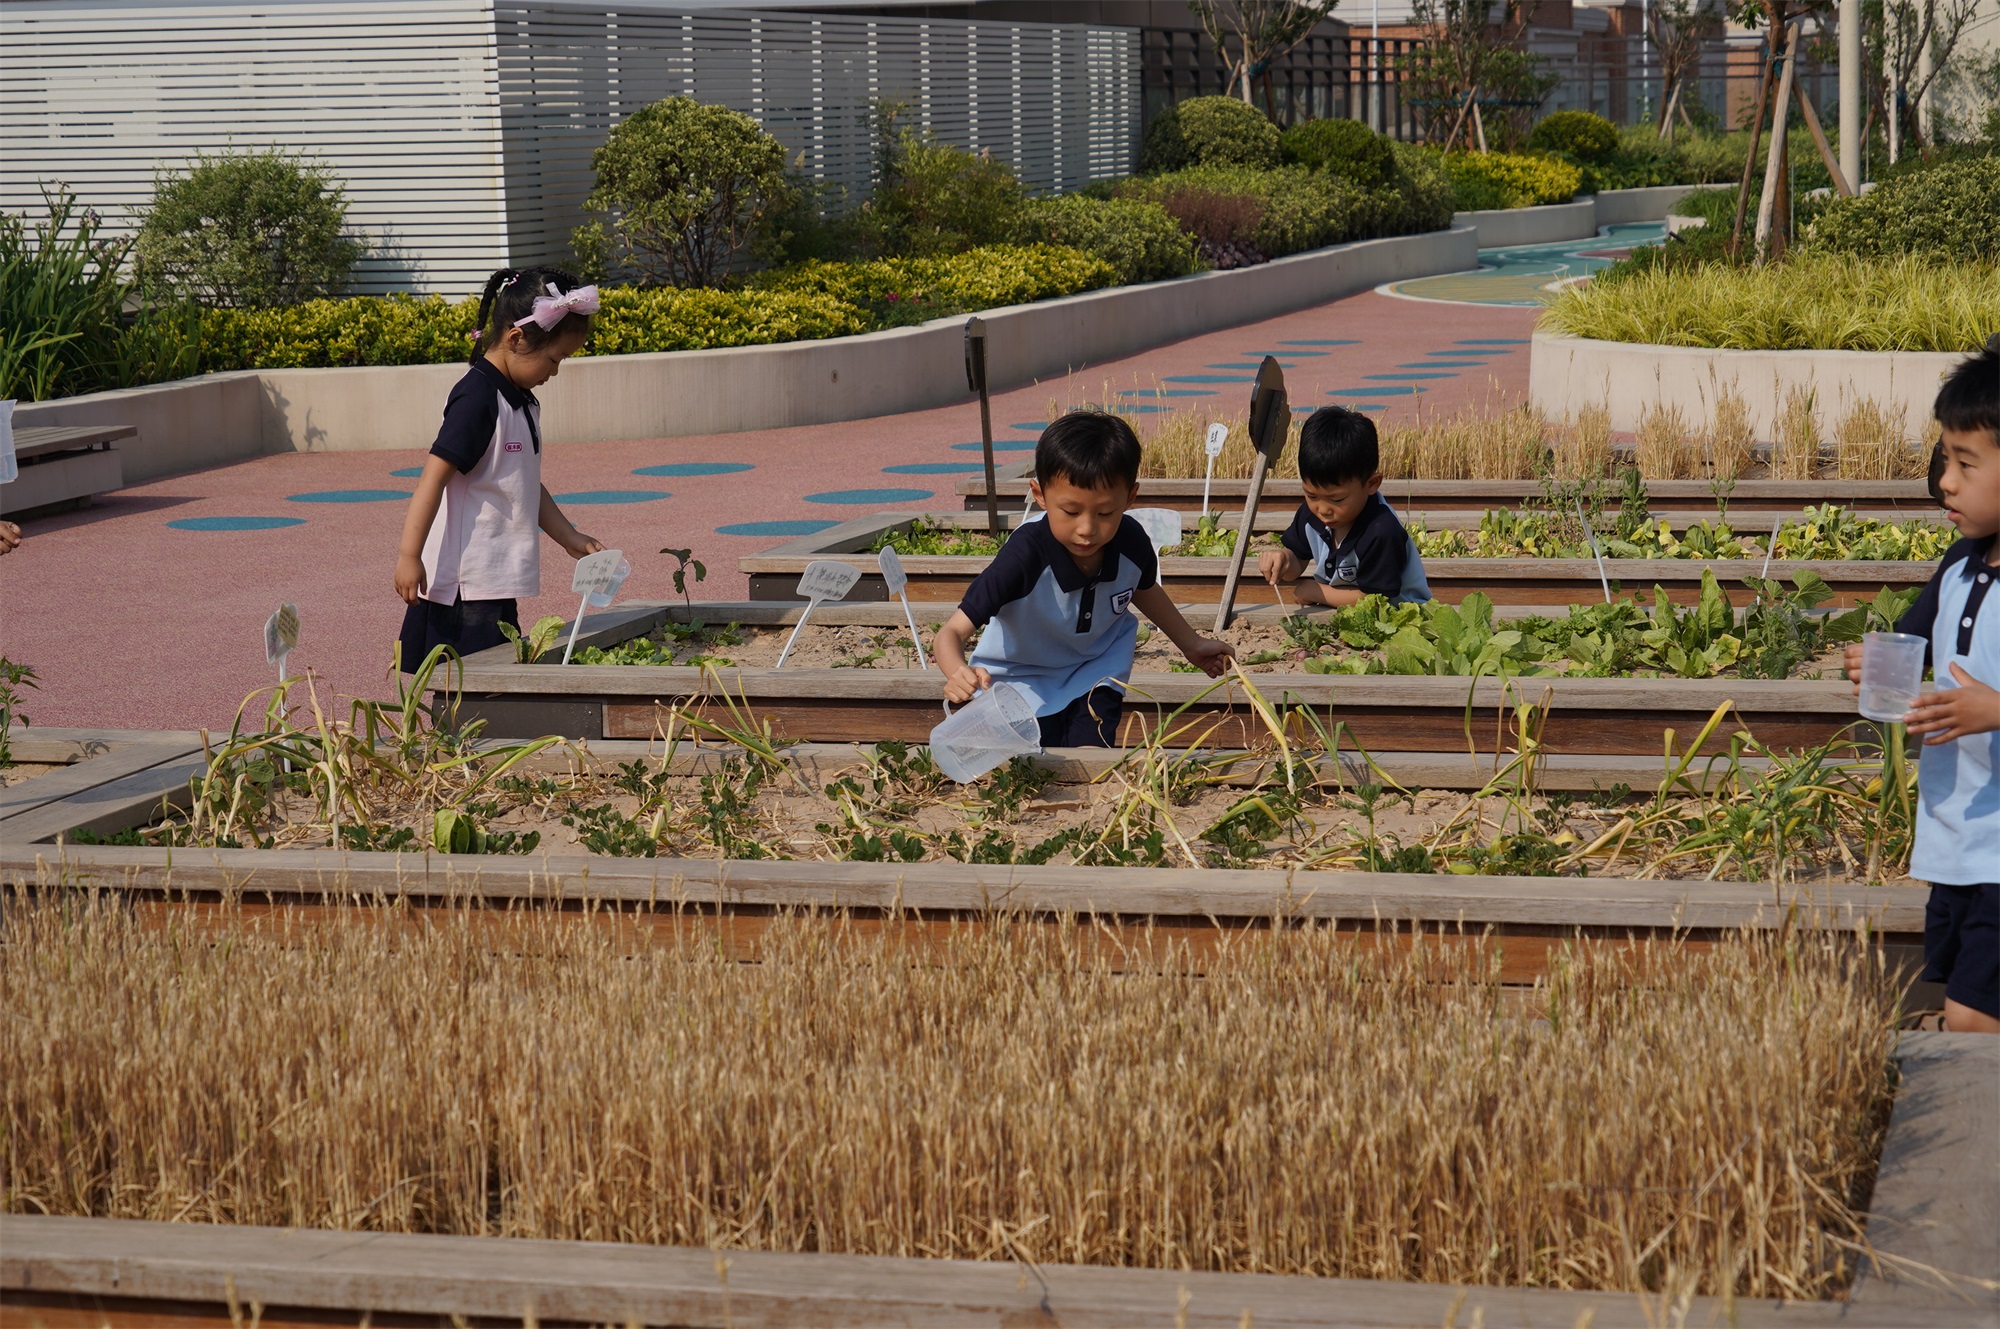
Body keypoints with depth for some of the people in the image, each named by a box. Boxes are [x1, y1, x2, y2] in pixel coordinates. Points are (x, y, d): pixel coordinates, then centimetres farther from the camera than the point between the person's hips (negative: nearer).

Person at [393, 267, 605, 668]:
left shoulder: (521, 402, 15)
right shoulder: (477, 399, -15)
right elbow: (434, 477, -20)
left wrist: (570, 538, 21)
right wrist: (409, 556, -23)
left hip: (498, 583, 10)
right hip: (466, 587, -10)